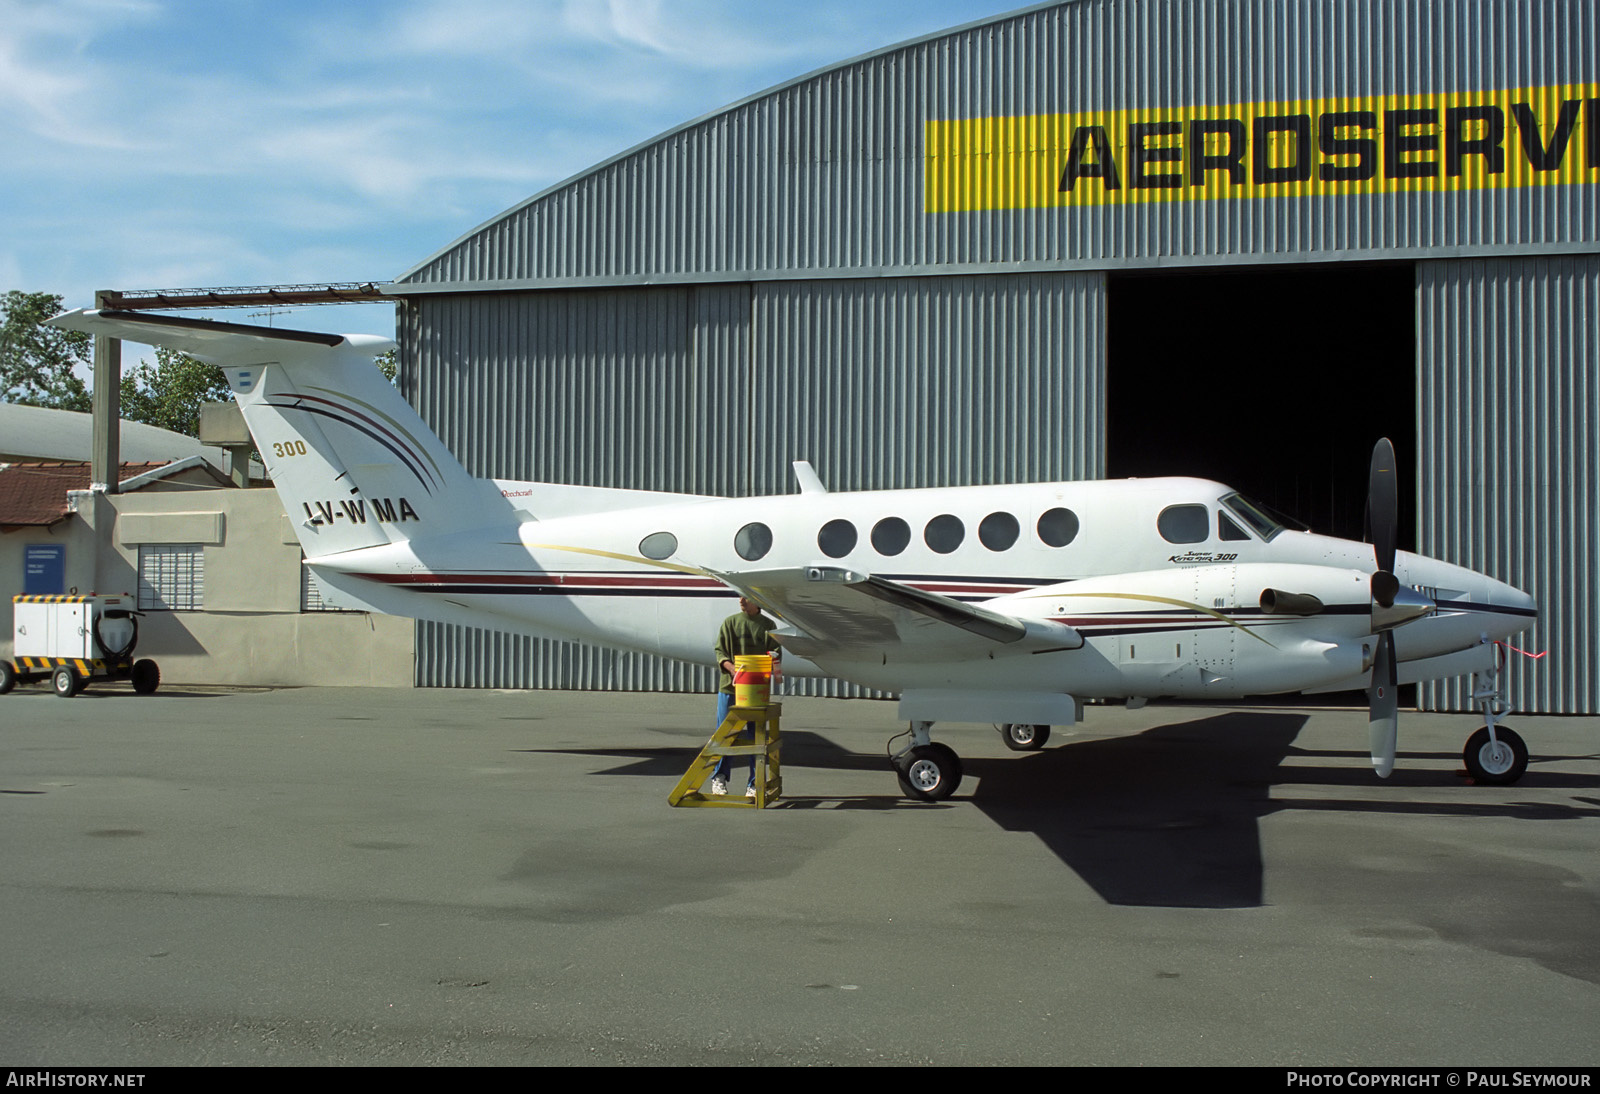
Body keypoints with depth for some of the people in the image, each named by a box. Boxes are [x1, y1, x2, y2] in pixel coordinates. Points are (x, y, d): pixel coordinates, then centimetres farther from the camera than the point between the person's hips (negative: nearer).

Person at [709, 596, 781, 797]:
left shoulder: (768, 625, 8)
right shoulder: (729, 623, 7)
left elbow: (775, 653, 6)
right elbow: (720, 651, 3)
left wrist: (774, 666, -16)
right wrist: (732, 669, -15)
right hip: (730, 688, 0)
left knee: (756, 736, 2)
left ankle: (754, 784, 10)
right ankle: (719, 778, 15)